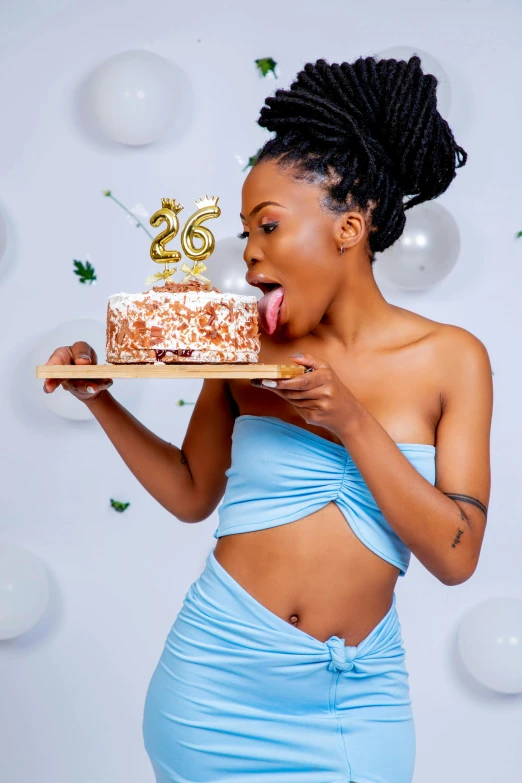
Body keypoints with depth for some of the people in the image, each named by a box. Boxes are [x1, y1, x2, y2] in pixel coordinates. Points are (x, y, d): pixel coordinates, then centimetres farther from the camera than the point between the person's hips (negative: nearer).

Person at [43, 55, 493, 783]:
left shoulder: (451, 359, -5)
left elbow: (456, 556, -9)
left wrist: (354, 423, -18)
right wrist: (101, 399, -3)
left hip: (356, 700, 0)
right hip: (218, 680, 1)